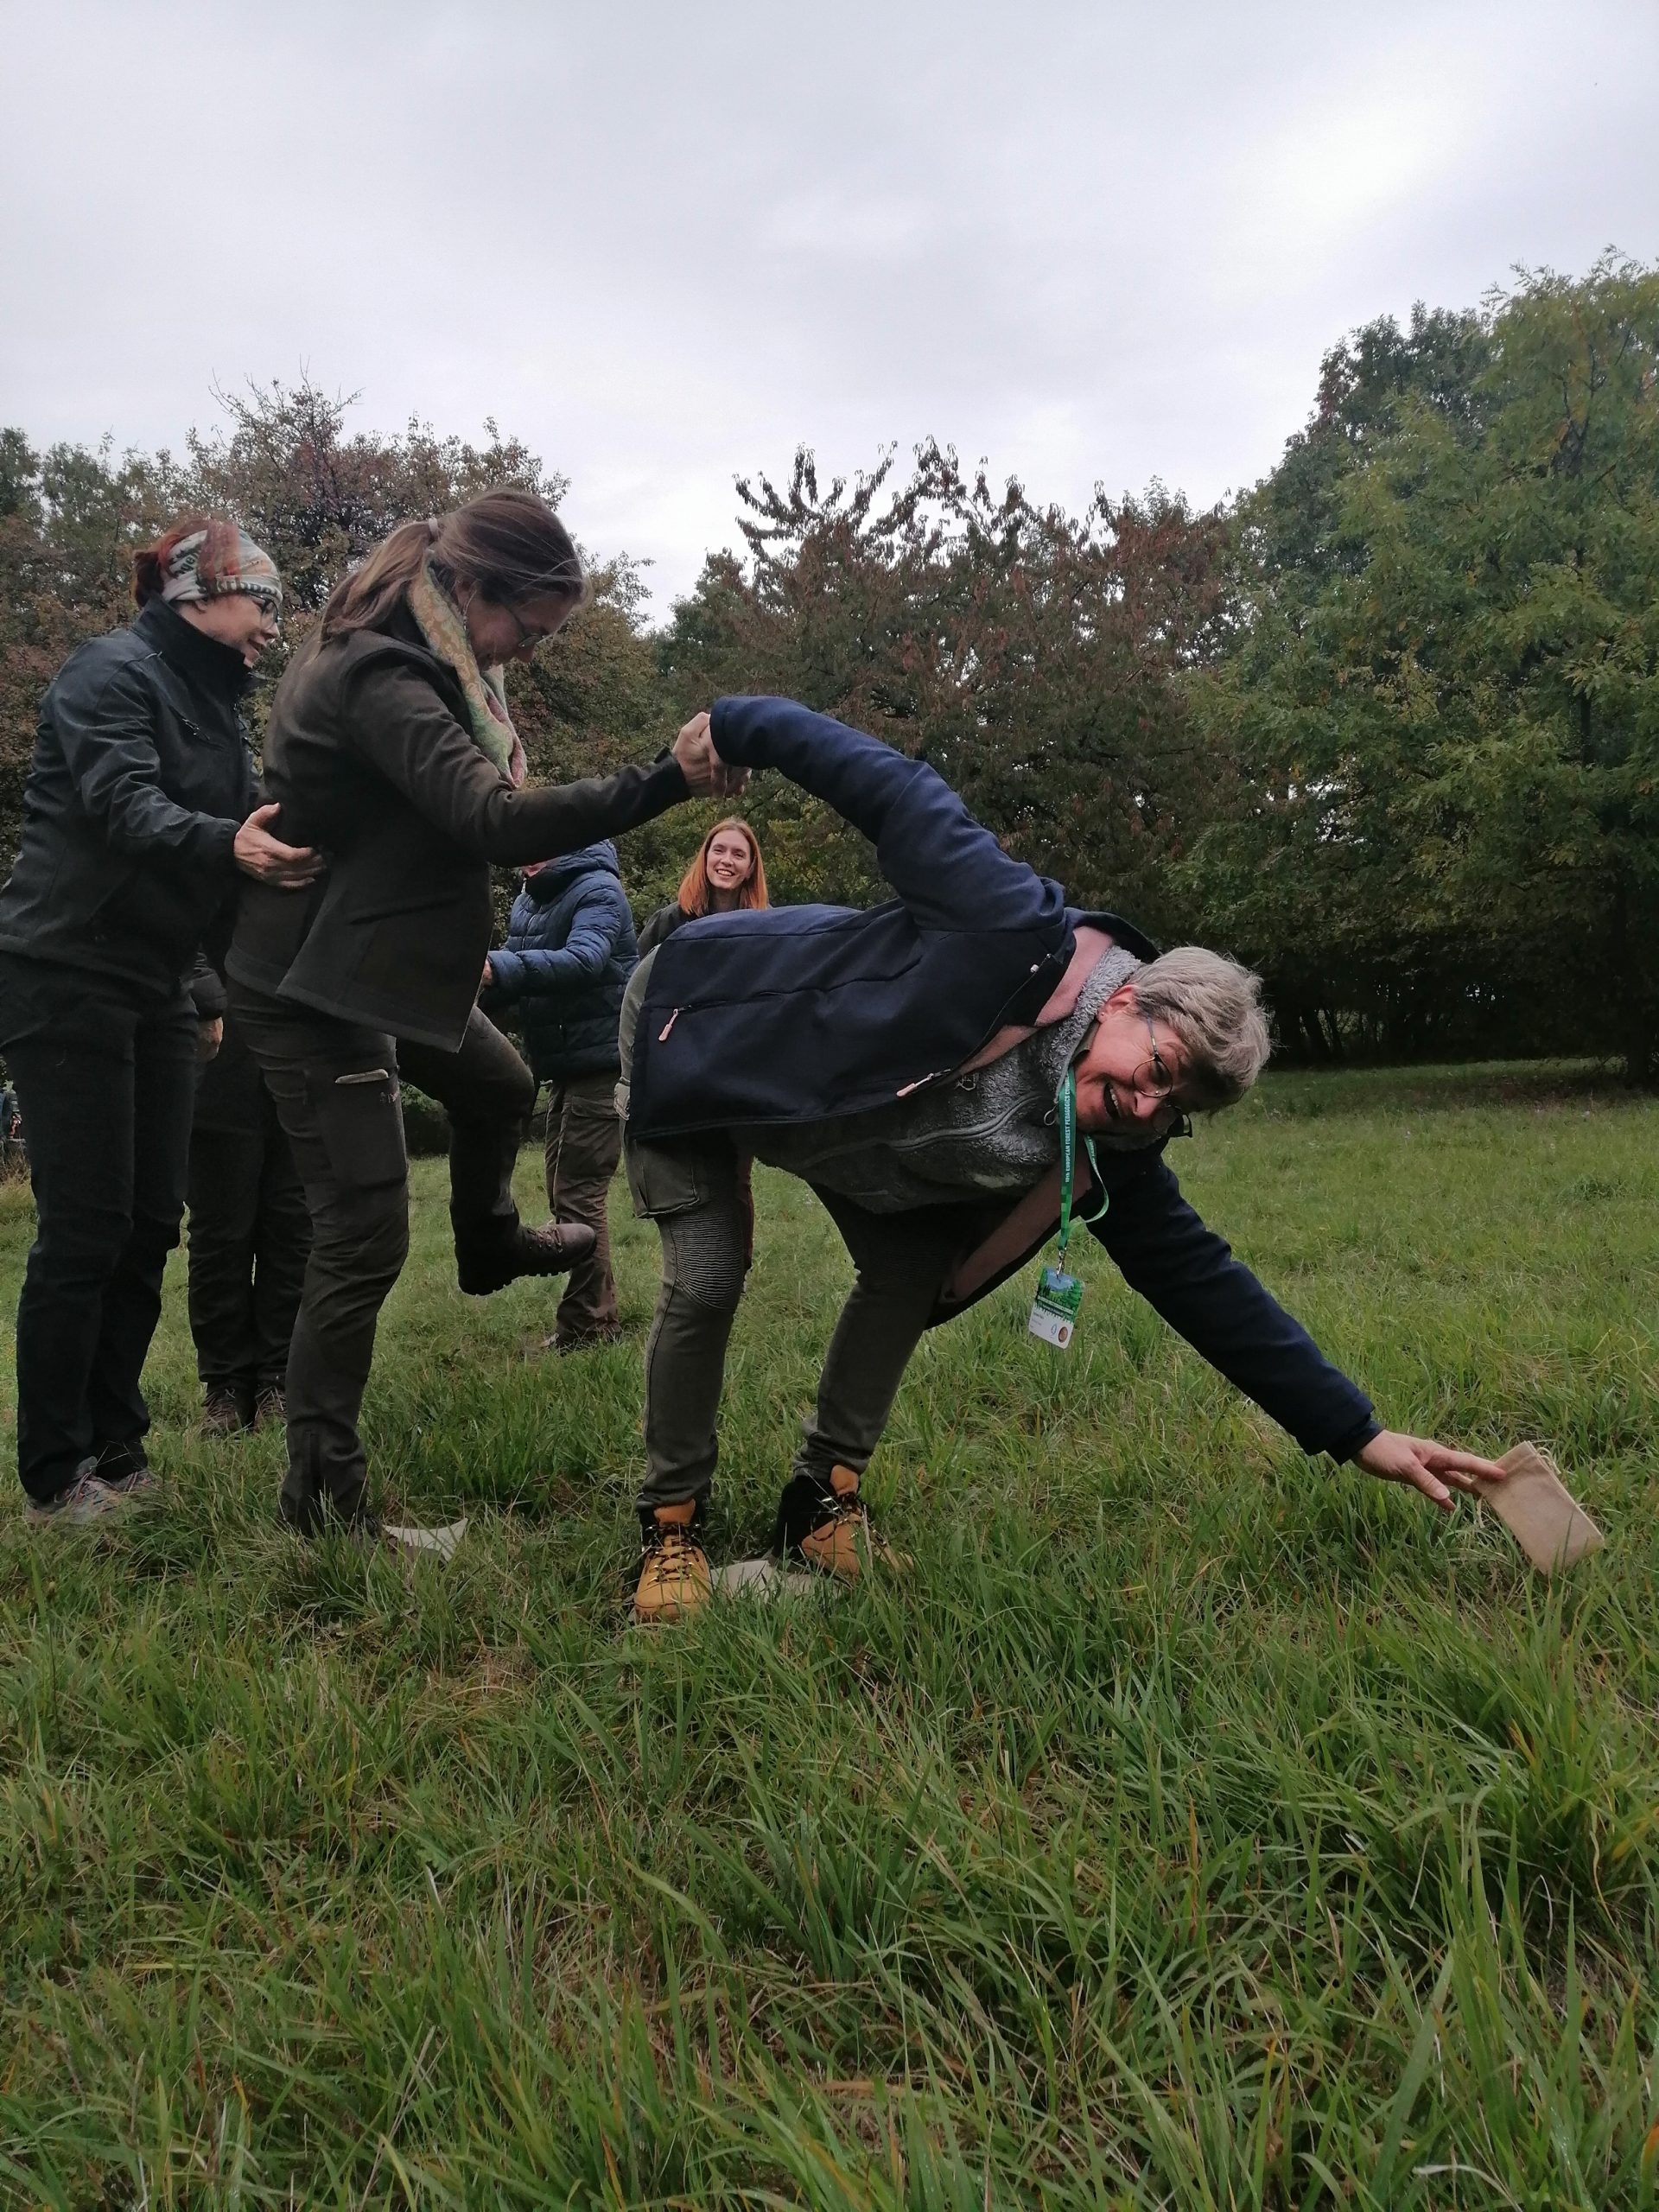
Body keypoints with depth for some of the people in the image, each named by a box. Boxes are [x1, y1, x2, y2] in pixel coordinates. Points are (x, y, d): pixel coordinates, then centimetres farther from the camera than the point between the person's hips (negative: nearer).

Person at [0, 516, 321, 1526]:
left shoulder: (217, 704, 15)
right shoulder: (111, 670, -10)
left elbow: (246, 834, 13)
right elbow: (125, 805, -27)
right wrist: (230, 845, -44)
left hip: (157, 986, 8)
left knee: (151, 1225, 6)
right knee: (87, 1228, -7)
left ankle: (118, 1453, 16)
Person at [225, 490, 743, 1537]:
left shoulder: (411, 662, 4)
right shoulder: (376, 678, -27)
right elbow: (493, 822, -40)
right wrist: (669, 782, -45)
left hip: (382, 961, 10)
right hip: (314, 987, -10)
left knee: (501, 1088, 27)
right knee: (367, 1234, -9)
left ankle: (490, 1243, 54)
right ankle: (321, 1488, 3)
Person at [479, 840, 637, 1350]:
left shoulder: (597, 889, -15)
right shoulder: (526, 901, 10)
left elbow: (583, 960, -32)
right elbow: (516, 977, 4)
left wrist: (498, 968, -44)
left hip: (602, 1061, -9)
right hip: (565, 1065, 9)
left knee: (578, 1193, -8)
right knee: (565, 1191, 14)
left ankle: (587, 1325, 2)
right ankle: (598, 1312, 24)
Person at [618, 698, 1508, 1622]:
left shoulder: (1106, 1155, -16)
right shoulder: (1021, 934, -36)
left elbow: (1201, 1278, -11)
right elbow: (895, 789, -27)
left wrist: (1360, 1435, -12)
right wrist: (739, 726, -17)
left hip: (820, 1094, 6)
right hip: (701, 1022, -5)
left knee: (909, 1273, -5)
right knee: (710, 1278, -15)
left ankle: (824, 1496, 13)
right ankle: (673, 1523, 5)